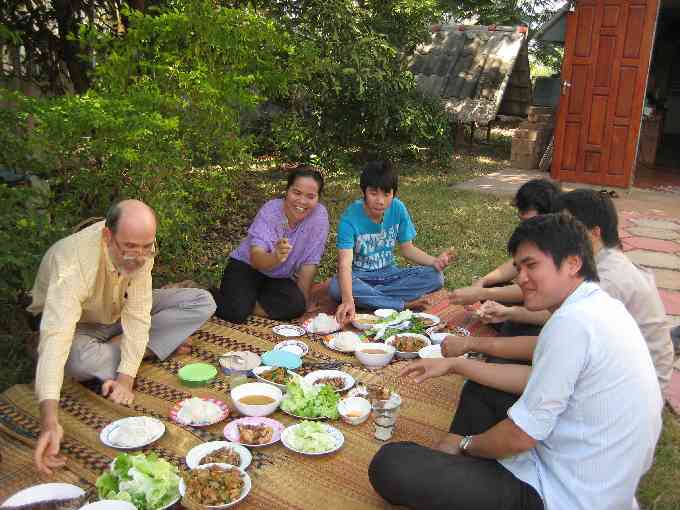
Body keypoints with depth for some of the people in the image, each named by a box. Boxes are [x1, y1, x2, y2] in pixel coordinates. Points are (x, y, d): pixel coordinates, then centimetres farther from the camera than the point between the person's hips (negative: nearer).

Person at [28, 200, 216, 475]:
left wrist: (126, 377, -36)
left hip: (119, 311, 4)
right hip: (78, 323, -3)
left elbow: (138, 314, -26)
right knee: (79, 359, -41)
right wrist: (50, 422, -60)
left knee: (202, 302, -11)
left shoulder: (140, 249, -26)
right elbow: (56, 336, -51)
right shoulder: (74, 264, -41)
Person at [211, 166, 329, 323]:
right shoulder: (270, 210, -21)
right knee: (237, 312, -26)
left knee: (296, 306, -27)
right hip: (246, 267, -2)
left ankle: (247, 303, -5)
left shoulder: (320, 215, -17)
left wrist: (303, 301, -11)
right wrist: (275, 257, -53)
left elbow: (309, 263, -12)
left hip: (279, 278, 3)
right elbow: (256, 259, -32)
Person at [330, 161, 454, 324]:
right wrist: (348, 300, -49)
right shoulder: (350, 217, -21)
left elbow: (407, 248, 1)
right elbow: (345, 263, -31)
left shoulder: (398, 209, -9)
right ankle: (404, 305, -26)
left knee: (435, 277, -18)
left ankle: (367, 295, -21)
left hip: (389, 273, 4)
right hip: (359, 276, -3)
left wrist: (435, 261, -18)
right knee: (336, 287, -37)